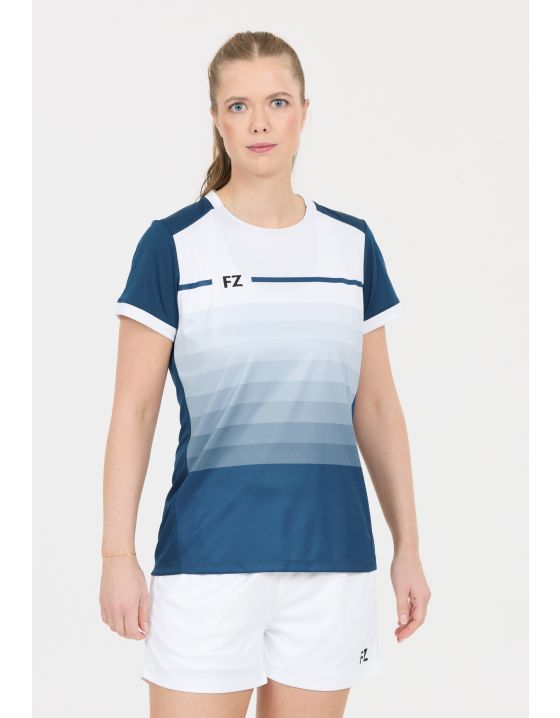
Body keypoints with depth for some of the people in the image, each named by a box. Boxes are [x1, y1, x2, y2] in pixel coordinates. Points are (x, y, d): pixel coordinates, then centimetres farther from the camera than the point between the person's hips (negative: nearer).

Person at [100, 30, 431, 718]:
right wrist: (118, 556, -6)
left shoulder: (352, 243, 8)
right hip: (208, 554, -3)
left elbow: (377, 406, 12)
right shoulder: (173, 244, -2)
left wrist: (407, 546, 10)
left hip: (333, 558, 3)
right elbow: (133, 410, -1)